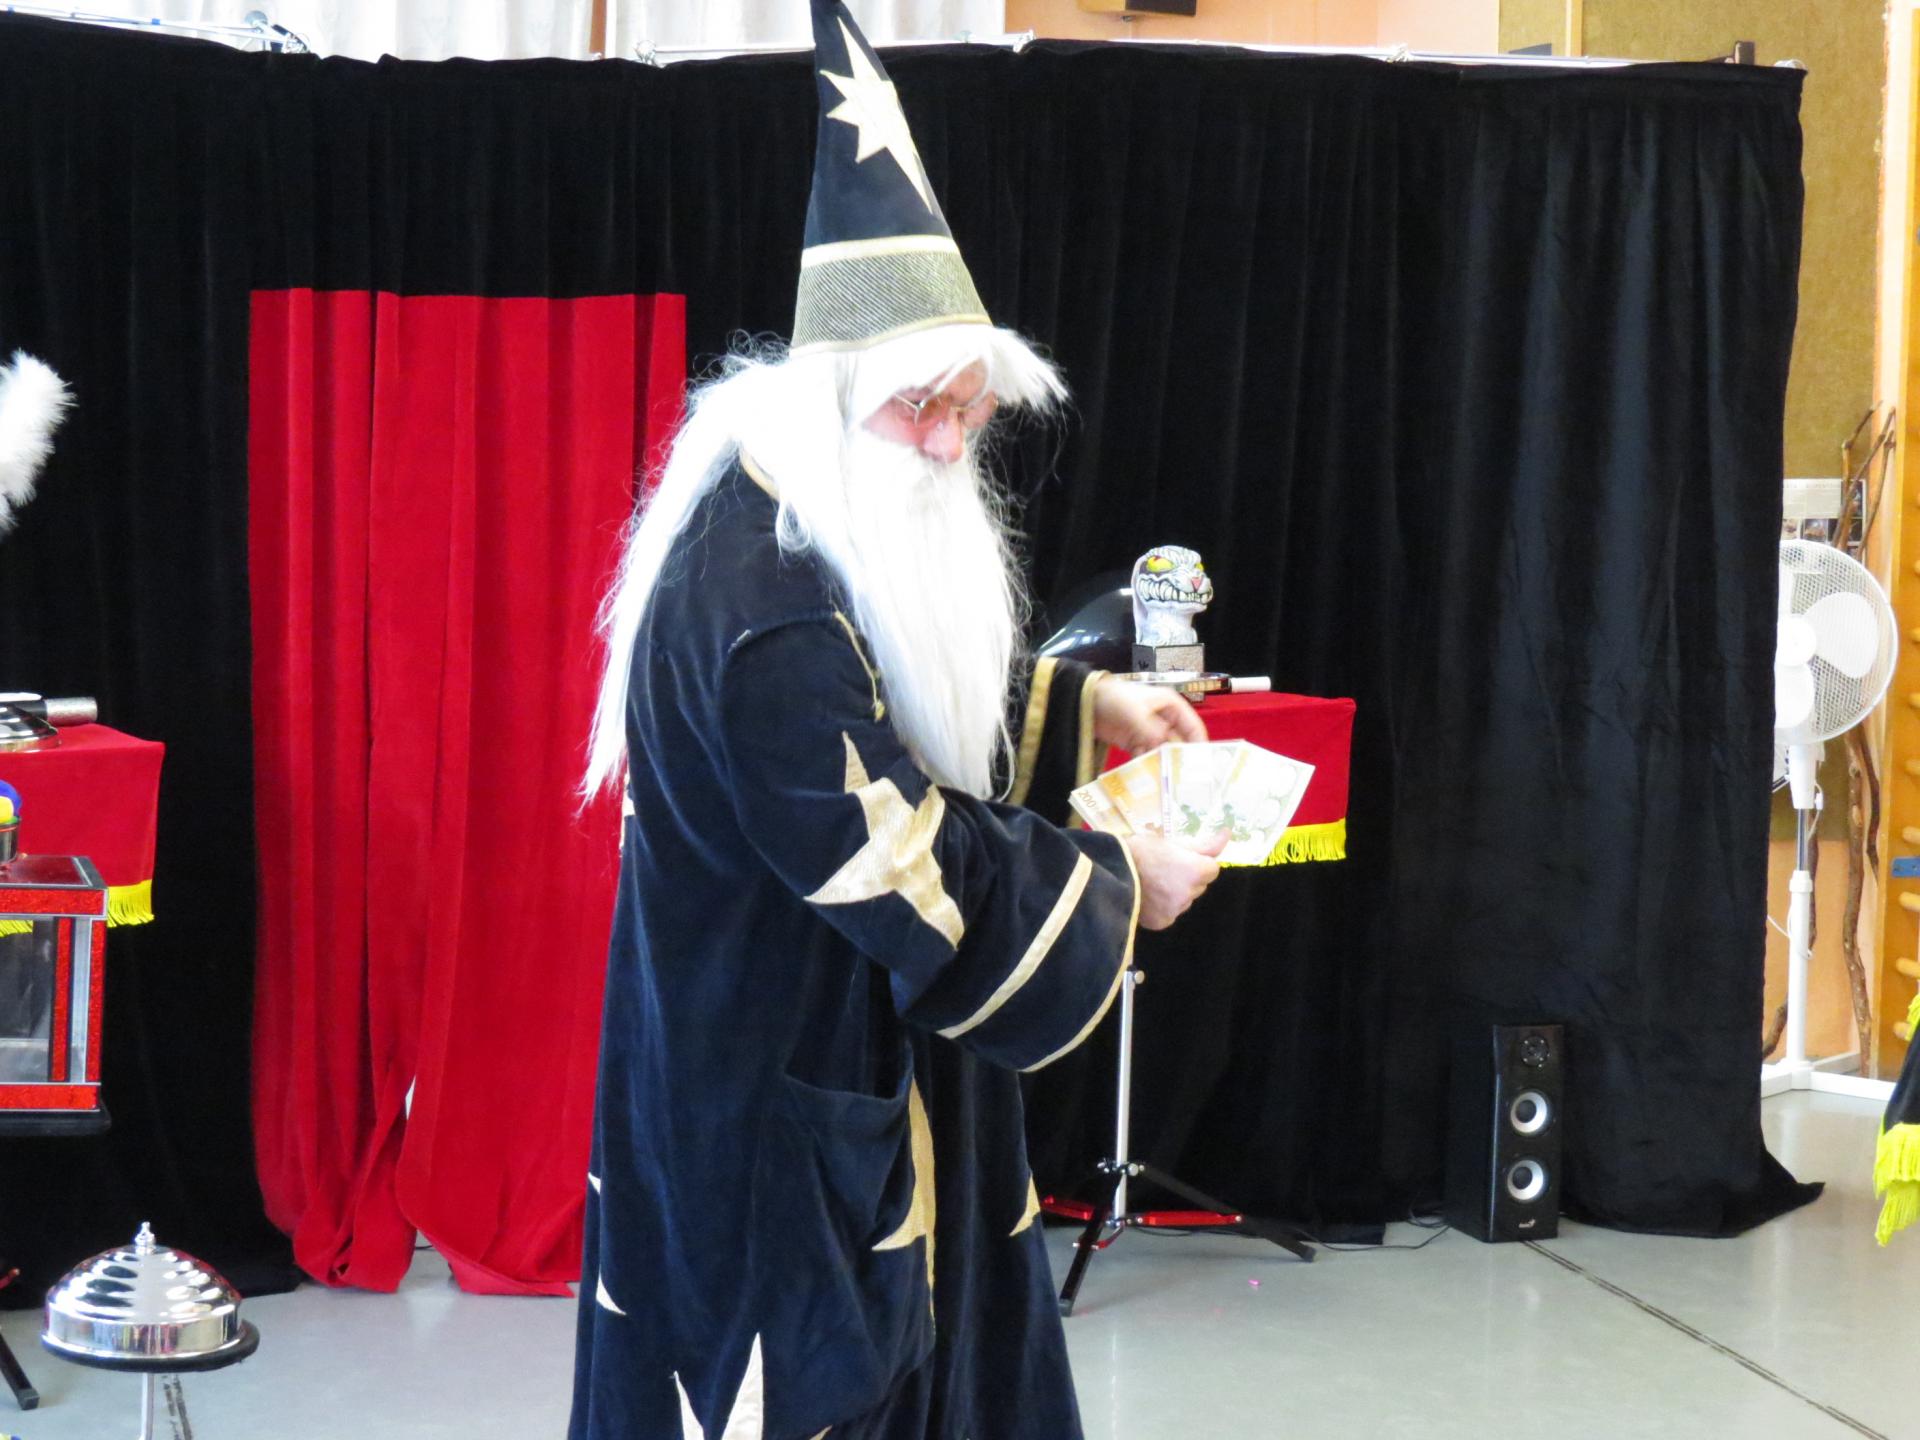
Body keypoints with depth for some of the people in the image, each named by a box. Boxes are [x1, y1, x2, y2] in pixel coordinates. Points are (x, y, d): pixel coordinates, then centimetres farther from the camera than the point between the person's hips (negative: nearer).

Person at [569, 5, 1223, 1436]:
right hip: (773, 1115, -10)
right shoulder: (755, 598, -27)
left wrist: (1079, 708, 11)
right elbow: (910, 866, -25)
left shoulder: (834, 543, 5)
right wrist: (1115, 887, -13)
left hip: (860, 1065, 10)